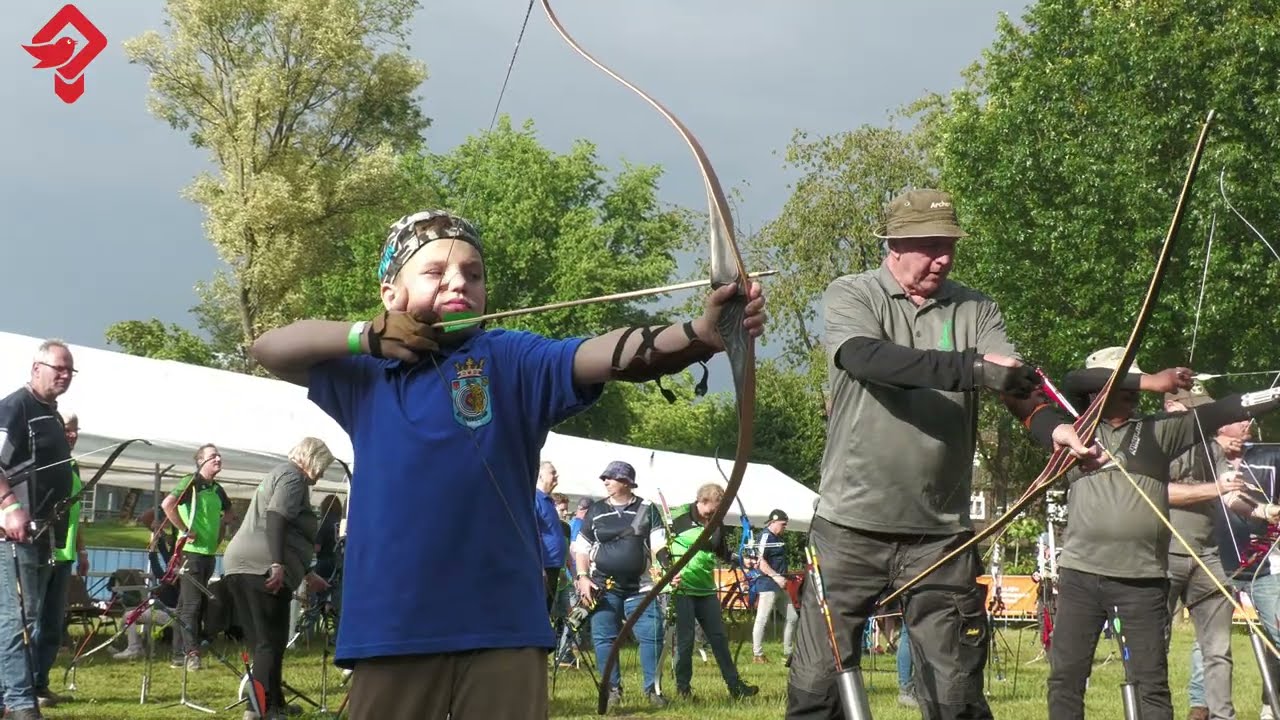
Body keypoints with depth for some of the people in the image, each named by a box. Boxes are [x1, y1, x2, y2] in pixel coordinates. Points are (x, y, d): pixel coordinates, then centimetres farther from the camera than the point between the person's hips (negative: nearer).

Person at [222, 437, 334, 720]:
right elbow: (275, 518, -17)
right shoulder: (293, 475, 0)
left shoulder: (280, 474, 31)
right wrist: (278, 564, -25)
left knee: (262, 642, 15)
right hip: (263, 568, -9)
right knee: (271, 642, -7)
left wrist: (307, 575, 41)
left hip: (239, 566, 9)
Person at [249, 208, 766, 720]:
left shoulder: (510, 360, 0)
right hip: (389, 622, 2)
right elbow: (268, 348, 12)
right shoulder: (365, 374, 12)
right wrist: (364, 336, -2)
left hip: (502, 622, -2)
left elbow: (604, 355, -16)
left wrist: (701, 332, -34)